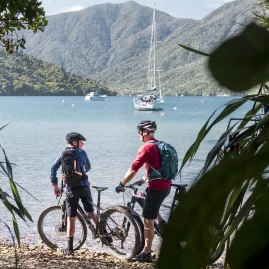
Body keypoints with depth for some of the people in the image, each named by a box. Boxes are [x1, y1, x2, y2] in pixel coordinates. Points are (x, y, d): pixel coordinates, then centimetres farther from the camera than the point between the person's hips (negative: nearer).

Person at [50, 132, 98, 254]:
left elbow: (53, 169, -3)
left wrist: (55, 186, 1)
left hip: (71, 188, 0)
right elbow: (88, 167, 22)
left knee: (71, 218, 3)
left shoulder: (63, 154, 7)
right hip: (84, 186, 0)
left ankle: (69, 248, 5)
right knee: (91, 212, 16)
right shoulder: (82, 152, 8)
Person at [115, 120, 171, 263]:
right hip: (165, 186, 9)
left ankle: (146, 254, 3)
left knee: (148, 220, -1)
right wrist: (144, 179, 30)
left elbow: (133, 169, -19)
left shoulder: (146, 147, -15)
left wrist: (121, 184, -11)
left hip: (156, 187, -9)